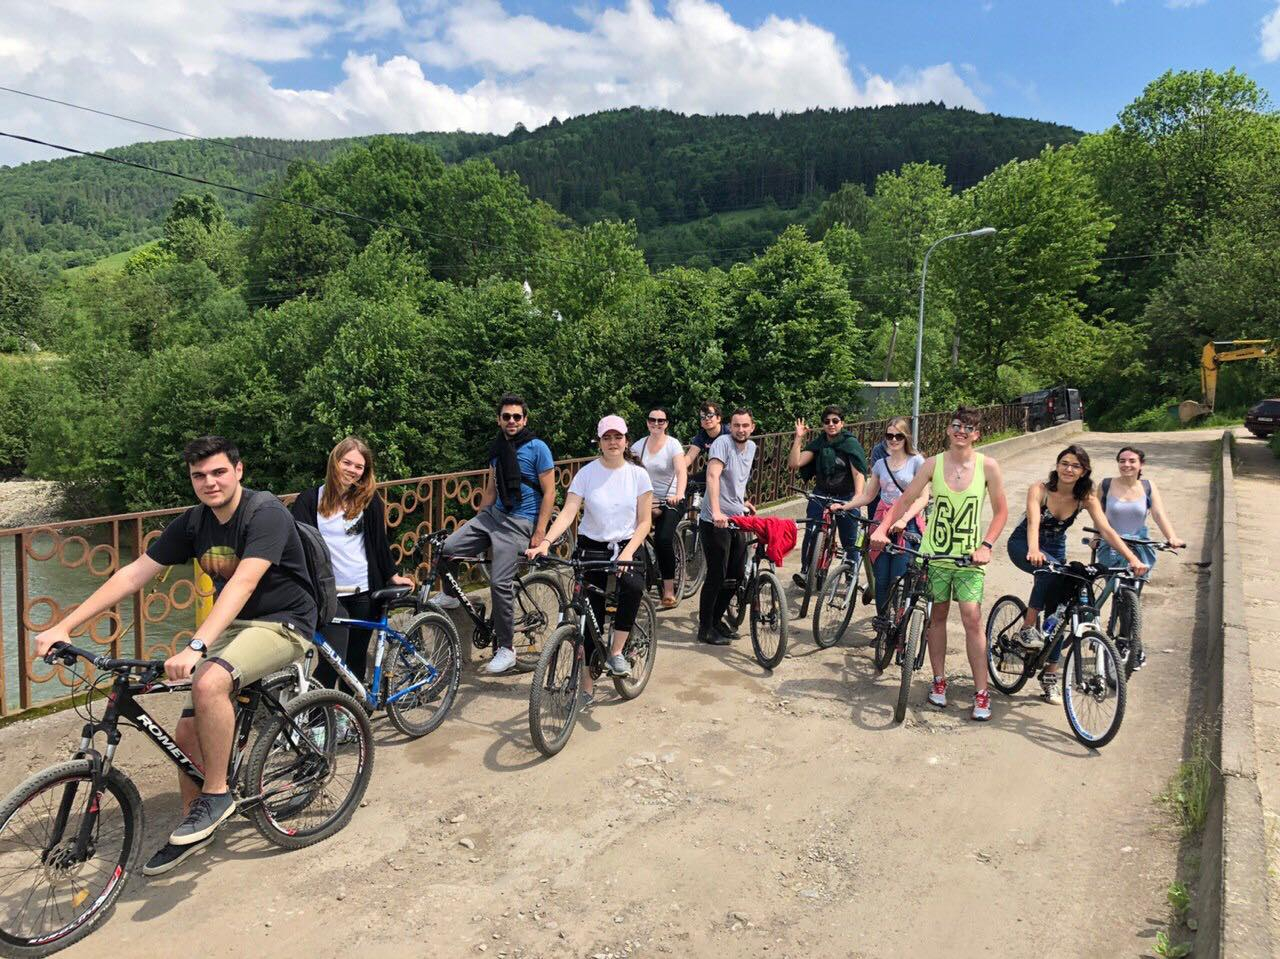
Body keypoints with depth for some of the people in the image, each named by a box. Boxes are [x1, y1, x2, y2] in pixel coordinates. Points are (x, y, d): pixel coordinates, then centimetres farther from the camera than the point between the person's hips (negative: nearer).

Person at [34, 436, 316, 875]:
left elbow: (243, 582, -32)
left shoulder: (265, 512, -20)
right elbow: (133, 574, 2)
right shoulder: (193, 523, 1)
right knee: (187, 731, 2)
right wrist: (63, 627, -5)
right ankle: (194, 828, 25)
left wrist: (195, 646, -42)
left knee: (209, 683, -33)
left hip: (283, 624, -7)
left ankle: (217, 794, -14)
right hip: (231, 625, 7)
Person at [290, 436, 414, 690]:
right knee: (332, 661, -13)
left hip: (363, 592, 2)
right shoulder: (310, 500, 1)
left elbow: (379, 541, 11)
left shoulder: (369, 500, 4)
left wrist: (392, 576, 12)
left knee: (356, 660, 10)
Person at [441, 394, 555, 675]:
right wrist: (476, 523, 17)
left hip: (519, 522, -6)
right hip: (492, 514, 6)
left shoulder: (537, 448, -8)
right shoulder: (497, 448, 10)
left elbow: (549, 493, -9)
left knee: (500, 582, -14)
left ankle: (506, 649, -1)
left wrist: (540, 532, -15)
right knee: (447, 548, -8)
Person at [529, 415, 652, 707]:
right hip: (591, 549, 0)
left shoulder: (638, 474, -3)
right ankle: (586, 686, 15)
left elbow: (644, 521, -4)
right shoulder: (587, 473, -6)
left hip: (625, 547, 0)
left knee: (634, 586, -33)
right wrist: (545, 542, -31)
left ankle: (616, 651, -14)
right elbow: (568, 512, -15)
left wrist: (628, 552, -19)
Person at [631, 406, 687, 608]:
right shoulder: (639, 445, 5)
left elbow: (681, 471, -22)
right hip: (647, 500, 4)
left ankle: (669, 590, -13)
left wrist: (678, 495, -40)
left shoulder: (673, 444, -8)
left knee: (663, 540, -24)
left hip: (671, 501, -4)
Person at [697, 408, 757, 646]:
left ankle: (717, 620, 28)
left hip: (737, 520, 8)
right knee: (717, 576, -4)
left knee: (736, 576, 12)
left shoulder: (751, 447, 12)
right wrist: (716, 511, -39)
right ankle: (705, 629, 9)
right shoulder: (722, 443, -13)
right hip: (715, 521, -8)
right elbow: (712, 475, -28)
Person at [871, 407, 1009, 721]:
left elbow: (1001, 511, 1)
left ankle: (981, 692, 6)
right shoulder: (933, 464, -4)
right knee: (937, 616, 11)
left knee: (972, 620, -6)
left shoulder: (987, 466, -6)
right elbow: (905, 500, -3)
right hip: (934, 553, 1)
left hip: (969, 556, -1)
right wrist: (882, 527, -16)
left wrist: (986, 545, -10)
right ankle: (939, 681, 27)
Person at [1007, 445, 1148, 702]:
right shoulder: (1039, 490, -23)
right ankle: (1028, 627, -24)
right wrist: (1034, 550, -58)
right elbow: (1033, 522, -39)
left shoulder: (1086, 498, -13)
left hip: (1056, 549, 4)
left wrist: (1132, 558, -38)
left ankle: (1051, 674, 13)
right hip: (1023, 546, -4)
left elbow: (1106, 530, -23)